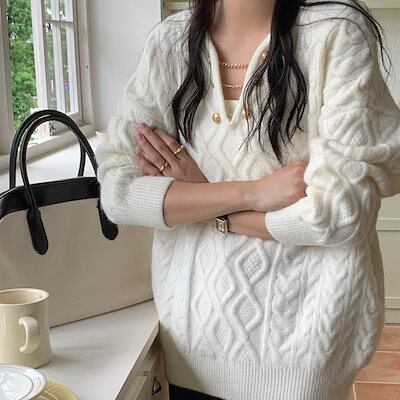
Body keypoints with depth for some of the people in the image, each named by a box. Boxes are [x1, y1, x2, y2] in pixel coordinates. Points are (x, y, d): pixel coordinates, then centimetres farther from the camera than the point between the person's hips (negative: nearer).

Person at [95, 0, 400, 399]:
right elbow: (115, 190, -10)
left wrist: (197, 198, -11)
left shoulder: (339, 33, -13)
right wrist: (251, 193, -20)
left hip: (302, 324, -3)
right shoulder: (169, 41, -4)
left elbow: (343, 209, -19)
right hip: (192, 316, 4)